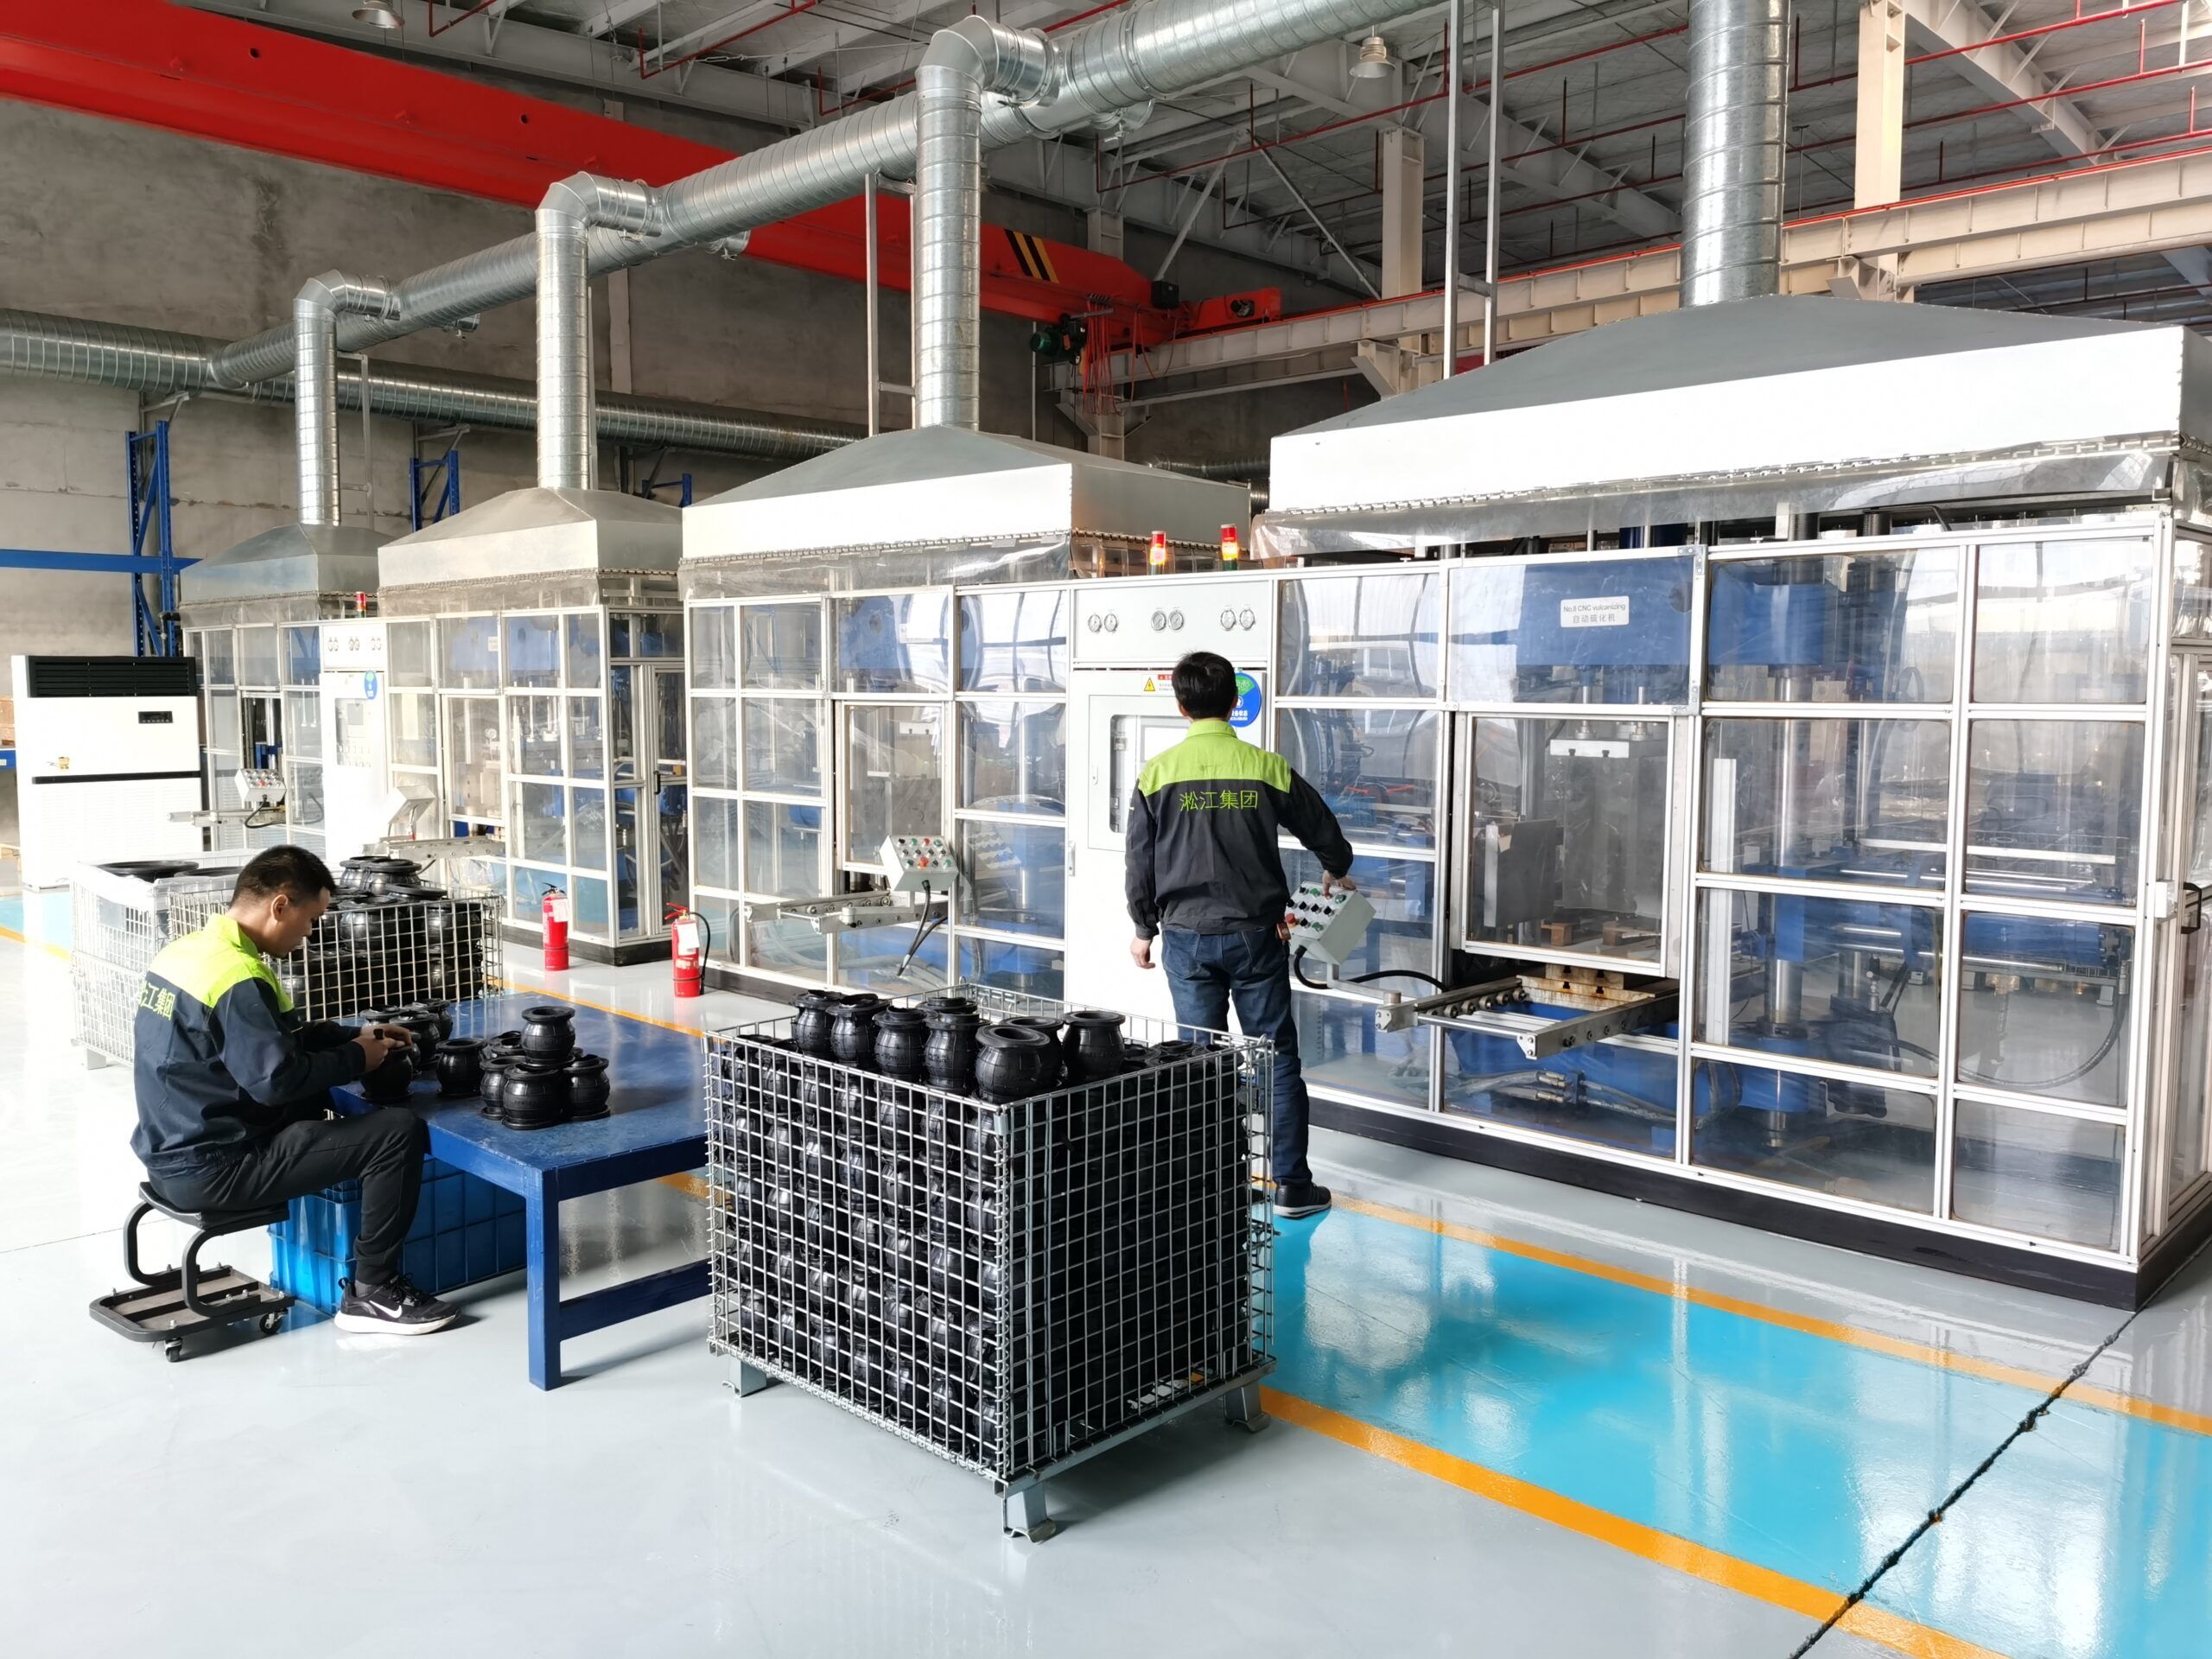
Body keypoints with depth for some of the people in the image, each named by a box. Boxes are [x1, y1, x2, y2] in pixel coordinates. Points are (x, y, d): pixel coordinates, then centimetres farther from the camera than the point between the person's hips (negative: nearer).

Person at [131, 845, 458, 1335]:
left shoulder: (183, 950, 8)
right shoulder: (240, 978, -22)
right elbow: (277, 1078, -26)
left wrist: (353, 1037, 10)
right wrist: (357, 1059, -10)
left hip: (171, 1153, 10)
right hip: (212, 1173, -10)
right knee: (400, 1131, -12)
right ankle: (372, 1291, 0)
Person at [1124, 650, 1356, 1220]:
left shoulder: (1157, 773, -4)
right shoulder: (1268, 768, -3)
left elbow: (1140, 863, 1)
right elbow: (1323, 831, 11)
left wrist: (1144, 929, 16)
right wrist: (1337, 872, 33)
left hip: (1187, 937, 1)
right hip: (1255, 935, 0)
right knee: (1277, 1056, 7)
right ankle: (1291, 1185, 11)